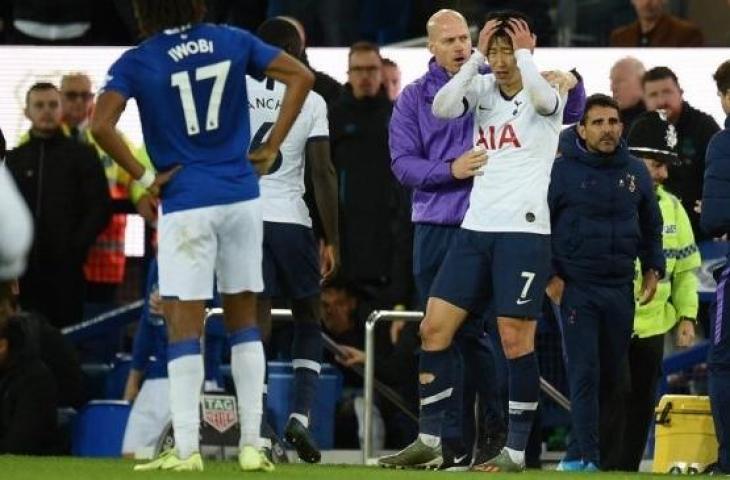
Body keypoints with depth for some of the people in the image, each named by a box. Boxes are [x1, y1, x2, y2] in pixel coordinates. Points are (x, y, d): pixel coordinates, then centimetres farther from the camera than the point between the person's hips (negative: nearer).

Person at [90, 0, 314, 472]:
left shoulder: (137, 63, -6)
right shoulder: (232, 42, 4)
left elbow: (101, 124, -18)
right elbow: (301, 76, 6)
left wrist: (145, 177, -7)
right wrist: (270, 148, 7)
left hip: (186, 204, -3)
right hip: (242, 198, 3)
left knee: (184, 324, -1)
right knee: (243, 317, 11)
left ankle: (186, 448, -7)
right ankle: (252, 444, 9)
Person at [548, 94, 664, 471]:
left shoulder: (635, 172, 8)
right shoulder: (562, 170, -6)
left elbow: (651, 225, 21)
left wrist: (652, 269, 12)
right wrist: (550, 276, -7)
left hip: (620, 288, 5)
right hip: (575, 287, -5)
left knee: (611, 376, 6)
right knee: (584, 374, -10)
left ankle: (579, 453, 14)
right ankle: (587, 457, -12)